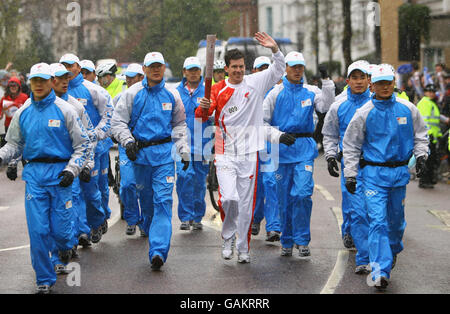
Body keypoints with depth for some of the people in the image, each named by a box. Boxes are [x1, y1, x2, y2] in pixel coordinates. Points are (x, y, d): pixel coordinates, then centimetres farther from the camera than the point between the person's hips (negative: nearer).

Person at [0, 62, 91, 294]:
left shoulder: (64, 110, -3)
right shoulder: (23, 112, 8)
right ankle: (44, 279, 9)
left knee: (59, 228, -2)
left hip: (60, 173, -2)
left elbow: (82, 145, 1)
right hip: (34, 173, 2)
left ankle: (65, 245, 36)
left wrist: (71, 170, -11)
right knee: (38, 230, -3)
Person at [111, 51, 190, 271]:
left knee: (163, 200, -12)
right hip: (140, 153, 1)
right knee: (146, 200, 13)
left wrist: (184, 151, 8)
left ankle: (158, 251, -19)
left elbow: (180, 125, 16)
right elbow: (118, 121, 1)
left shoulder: (172, 95, 6)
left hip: (165, 153, -1)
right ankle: (156, 233, 39)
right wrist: (127, 141, -15)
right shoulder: (133, 93, 1)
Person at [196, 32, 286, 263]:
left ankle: (243, 248, 18)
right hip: (225, 153, -1)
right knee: (228, 197, -15)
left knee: (246, 203, 5)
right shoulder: (217, 90, 2)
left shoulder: (255, 83, 4)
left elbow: (278, 70, -5)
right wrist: (203, 108, -28)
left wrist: (274, 49, -23)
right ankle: (228, 237, 12)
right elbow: (202, 116, -5)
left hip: (249, 153, 1)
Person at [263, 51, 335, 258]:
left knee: (303, 193, -13)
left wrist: (327, 82, -22)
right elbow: (262, 122, 0)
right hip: (283, 149, 0)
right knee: (285, 198, 7)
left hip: (305, 148, 0)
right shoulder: (275, 93, 2)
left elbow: (325, 106, -14)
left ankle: (302, 241, -2)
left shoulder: (311, 92, 5)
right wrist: (278, 136, -14)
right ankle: (287, 242, 21)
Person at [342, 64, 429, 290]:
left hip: (399, 172, 3)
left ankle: (393, 250, 45)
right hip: (373, 173, -3)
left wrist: (421, 156, 1)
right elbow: (351, 145, 3)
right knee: (377, 221, -12)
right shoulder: (364, 113, -3)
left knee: (396, 219, 15)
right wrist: (350, 174, -1)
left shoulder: (407, 109, 3)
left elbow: (420, 135, 16)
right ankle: (380, 272, -15)